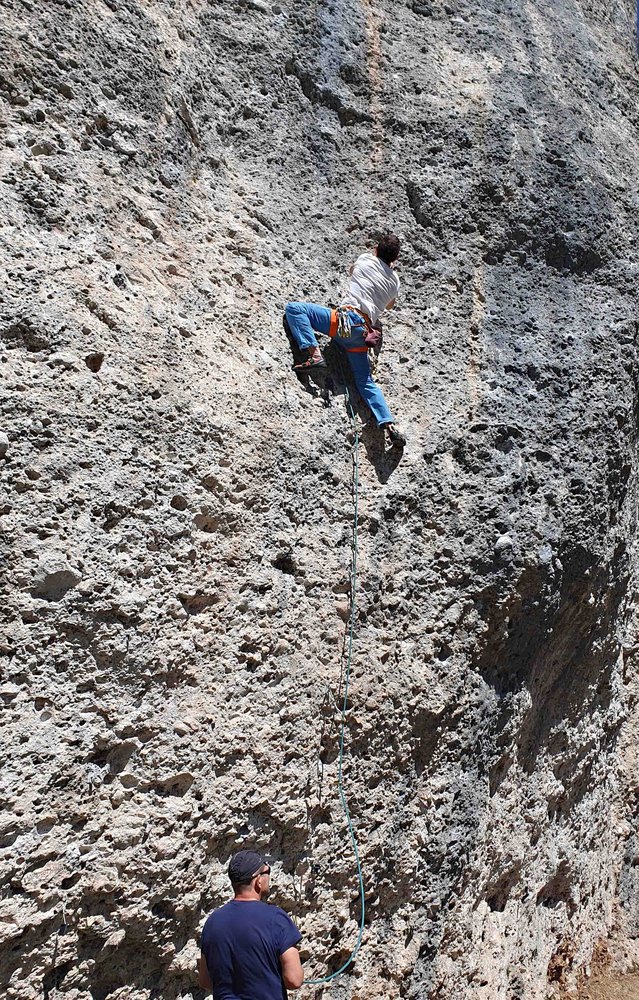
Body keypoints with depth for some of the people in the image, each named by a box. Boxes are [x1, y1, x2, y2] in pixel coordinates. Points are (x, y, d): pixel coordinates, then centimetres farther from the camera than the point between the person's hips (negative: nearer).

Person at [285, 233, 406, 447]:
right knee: (366, 382, 11)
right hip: (362, 334, 5)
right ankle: (389, 424, -3)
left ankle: (314, 354, -22)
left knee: (294, 308, -5)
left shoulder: (367, 260, 12)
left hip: (347, 318, -5)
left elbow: (352, 270, 37)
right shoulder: (394, 280, 21)